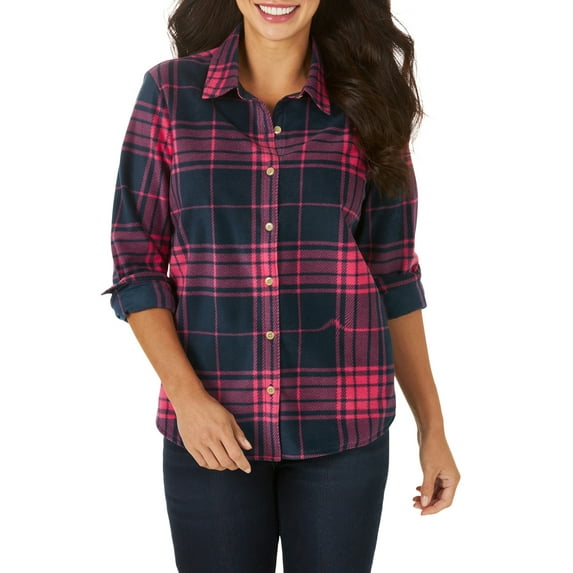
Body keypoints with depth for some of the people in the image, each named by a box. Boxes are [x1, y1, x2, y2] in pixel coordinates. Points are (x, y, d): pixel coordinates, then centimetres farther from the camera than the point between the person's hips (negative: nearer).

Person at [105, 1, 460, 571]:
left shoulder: (366, 104, 2)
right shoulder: (170, 91, 1)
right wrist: (186, 395, -11)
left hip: (343, 424, 1)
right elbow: (136, 262, 1)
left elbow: (393, 276, 6)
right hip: (211, 428, 0)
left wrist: (432, 427, 4)